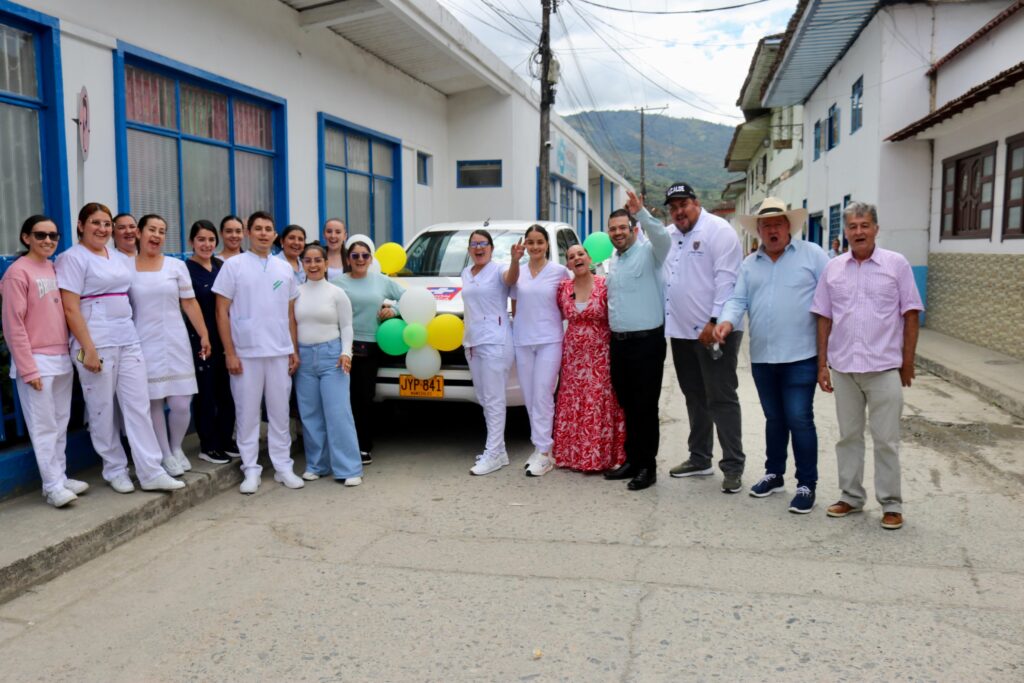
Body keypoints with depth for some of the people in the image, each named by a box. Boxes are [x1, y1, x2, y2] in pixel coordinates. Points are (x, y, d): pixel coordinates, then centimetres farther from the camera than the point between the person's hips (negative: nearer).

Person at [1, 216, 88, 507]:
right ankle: (53, 486, 5)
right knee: (43, 425, -1)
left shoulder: (55, 268, 11)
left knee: (60, 423, 11)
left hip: (62, 358, 7)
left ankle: (60, 477, 19)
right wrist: (27, 368, -13)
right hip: (37, 360, -6)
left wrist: (72, 351, 10)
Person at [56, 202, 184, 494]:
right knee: (102, 411, 4)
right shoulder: (73, 258, -5)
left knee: (139, 406, 3)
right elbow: (70, 309, -12)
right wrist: (88, 349, -17)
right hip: (97, 344, -6)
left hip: (129, 341, 6)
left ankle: (151, 472, 5)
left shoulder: (119, 259, 15)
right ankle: (115, 470, 18)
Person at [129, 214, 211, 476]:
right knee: (153, 402, 2)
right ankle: (165, 455, 18)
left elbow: (189, 303, 6)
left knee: (181, 403, -2)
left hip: (175, 342, 1)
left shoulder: (176, 265, 4)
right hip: (143, 344, -1)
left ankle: (177, 448, 23)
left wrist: (204, 335, 4)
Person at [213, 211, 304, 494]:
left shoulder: (284, 268, 10)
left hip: (280, 352, 3)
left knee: (280, 412, 9)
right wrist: (229, 352, -8)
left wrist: (294, 349, 7)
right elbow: (222, 312, -3)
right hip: (245, 353, -3)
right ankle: (251, 470, 14)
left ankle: (283, 466, 17)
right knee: (247, 413, 4)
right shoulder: (233, 266, -1)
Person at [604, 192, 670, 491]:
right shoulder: (613, 265, 17)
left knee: (645, 407, -1)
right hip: (618, 342, 7)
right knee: (627, 405, 14)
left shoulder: (648, 253, -6)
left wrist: (641, 212, -38)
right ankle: (632, 460, 25)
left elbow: (662, 238, -29)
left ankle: (647, 466, 9)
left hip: (646, 342, -7)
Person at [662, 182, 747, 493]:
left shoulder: (719, 231, -8)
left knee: (722, 399, -4)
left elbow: (726, 280, -16)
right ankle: (699, 459, 27)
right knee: (695, 398, 16)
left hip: (714, 331, -7)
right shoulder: (668, 236, 14)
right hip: (681, 332, 8)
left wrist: (715, 322, -20)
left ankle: (733, 466, 4)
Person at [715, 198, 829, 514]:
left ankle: (806, 484, 7)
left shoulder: (812, 254, 0)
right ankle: (774, 474, 30)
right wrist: (727, 321, -16)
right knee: (774, 419, 16)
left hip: (801, 356, -4)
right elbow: (738, 300, 6)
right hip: (762, 357, 4)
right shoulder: (749, 264, 12)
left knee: (799, 419, -5)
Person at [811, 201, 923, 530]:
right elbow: (824, 318, 8)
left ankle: (891, 504, 16)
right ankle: (851, 497, 24)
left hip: (884, 368, -3)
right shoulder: (833, 268, 6)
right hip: (843, 367, 3)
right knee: (848, 435, 12)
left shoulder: (896, 264, -1)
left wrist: (907, 363, -1)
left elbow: (911, 315, 1)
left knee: (886, 439, 4)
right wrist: (822, 364, 5)